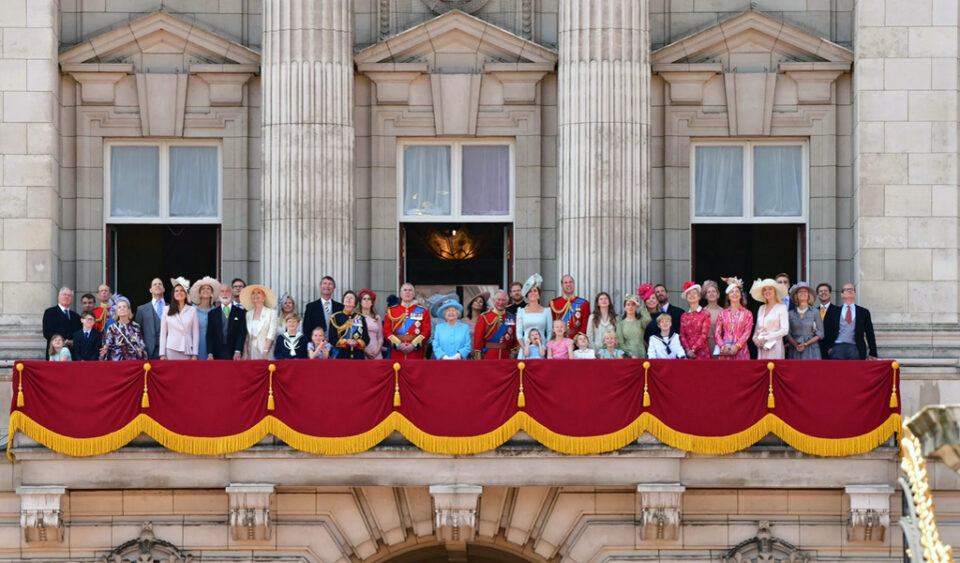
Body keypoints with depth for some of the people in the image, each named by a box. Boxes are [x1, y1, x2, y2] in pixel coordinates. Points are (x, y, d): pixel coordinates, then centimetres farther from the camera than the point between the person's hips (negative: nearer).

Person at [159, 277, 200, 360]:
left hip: (187, 352, 0)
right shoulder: (166, 310, 8)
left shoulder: (192, 310, 7)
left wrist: (194, 354, 0)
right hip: (171, 350, 0)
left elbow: (196, 333, 7)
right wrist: (162, 354, 2)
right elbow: (163, 333, 8)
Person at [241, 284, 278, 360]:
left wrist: (265, 351, -16)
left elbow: (271, 333, -6)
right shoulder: (248, 314, 13)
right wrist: (245, 353, 0)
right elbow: (246, 336, 11)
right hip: (251, 351, 3)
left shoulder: (271, 312, 0)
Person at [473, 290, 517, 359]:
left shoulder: (512, 318, 10)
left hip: (506, 356, 2)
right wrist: (478, 357, -7)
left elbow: (516, 339, 8)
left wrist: (514, 353, -5)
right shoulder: (484, 317, 4)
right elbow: (478, 337, -1)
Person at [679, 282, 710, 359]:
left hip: (701, 352, -3)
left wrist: (693, 349, -12)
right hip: (687, 353, 3)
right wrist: (688, 350, -8)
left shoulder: (705, 314, 0)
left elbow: (704, 334, -5)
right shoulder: (684, 316, 11)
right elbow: (682, 335, 8)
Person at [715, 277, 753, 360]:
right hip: (725, 352, 1)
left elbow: (747, 332, 0)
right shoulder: (722, 314, 12)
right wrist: (723, 346, -10)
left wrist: (737, 346, -13)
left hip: (740, 350, -1)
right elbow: (717, 333, 7)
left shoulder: (747, 314, 9)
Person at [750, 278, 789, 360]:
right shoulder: (761, 308, 16)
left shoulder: (781, 307, -2)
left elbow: (784, 330, -7)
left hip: (775, 346, -5)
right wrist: (755, 338, -1)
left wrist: (766, 338, -10)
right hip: (761, 347, 5)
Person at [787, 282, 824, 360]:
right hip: (795, 351, 1)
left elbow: (820, 334, 3)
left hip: (811, 350, -1)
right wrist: (796, 345, -10)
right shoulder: (790, 314, 10)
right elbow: (788, 334, 8)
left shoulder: (815, 313, 5)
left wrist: (806, 344, -8)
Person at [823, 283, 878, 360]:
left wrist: (873, 354, 8)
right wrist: (828, 347, 1)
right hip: (838, 347, 0)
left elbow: (870, 334, 12)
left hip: (855, 349, 0)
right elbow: (826, 331, 13)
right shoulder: (833, 311, 15)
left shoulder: (863, 312, 14)